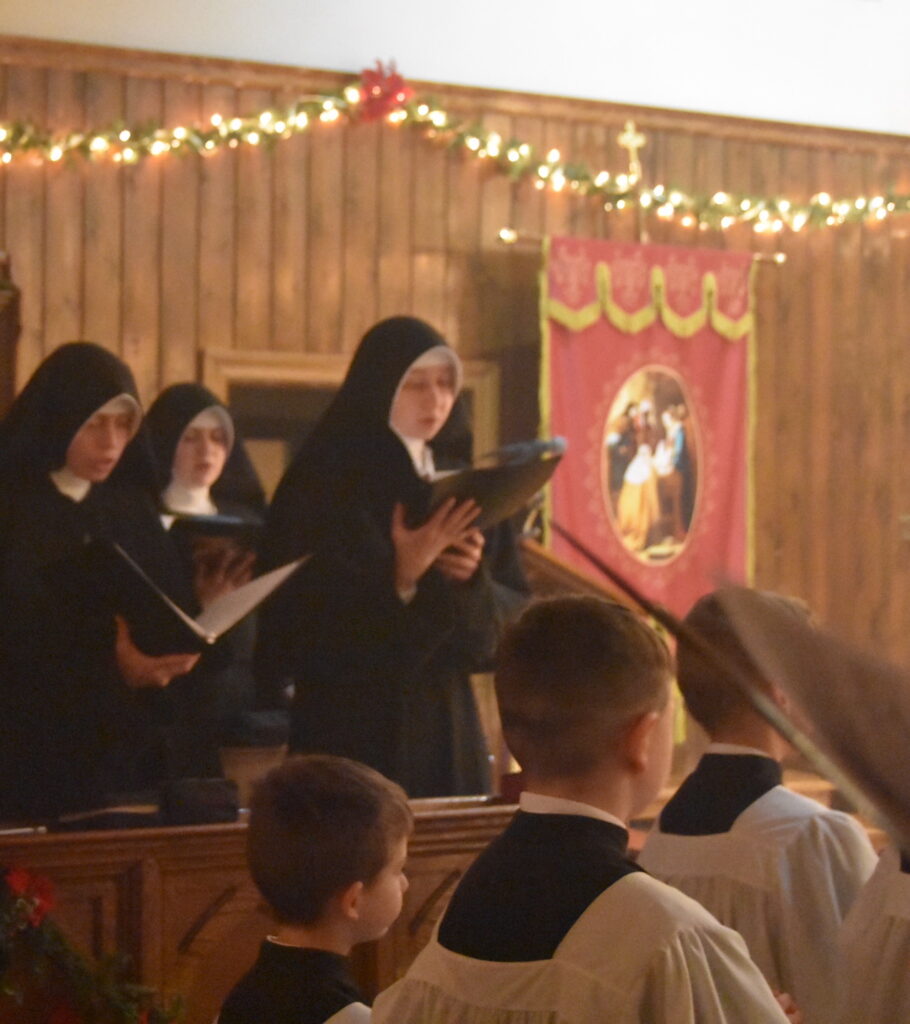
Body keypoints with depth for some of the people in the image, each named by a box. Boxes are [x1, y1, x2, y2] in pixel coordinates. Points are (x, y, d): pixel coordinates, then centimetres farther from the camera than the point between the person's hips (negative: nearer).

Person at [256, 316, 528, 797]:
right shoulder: (323, 485, -6)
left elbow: (514, 609, 10)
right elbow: (300, 620, -13)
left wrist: (474, 582, -11)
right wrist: (399, 579, -22)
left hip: (447, 720, 5)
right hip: (351, 728, -5)